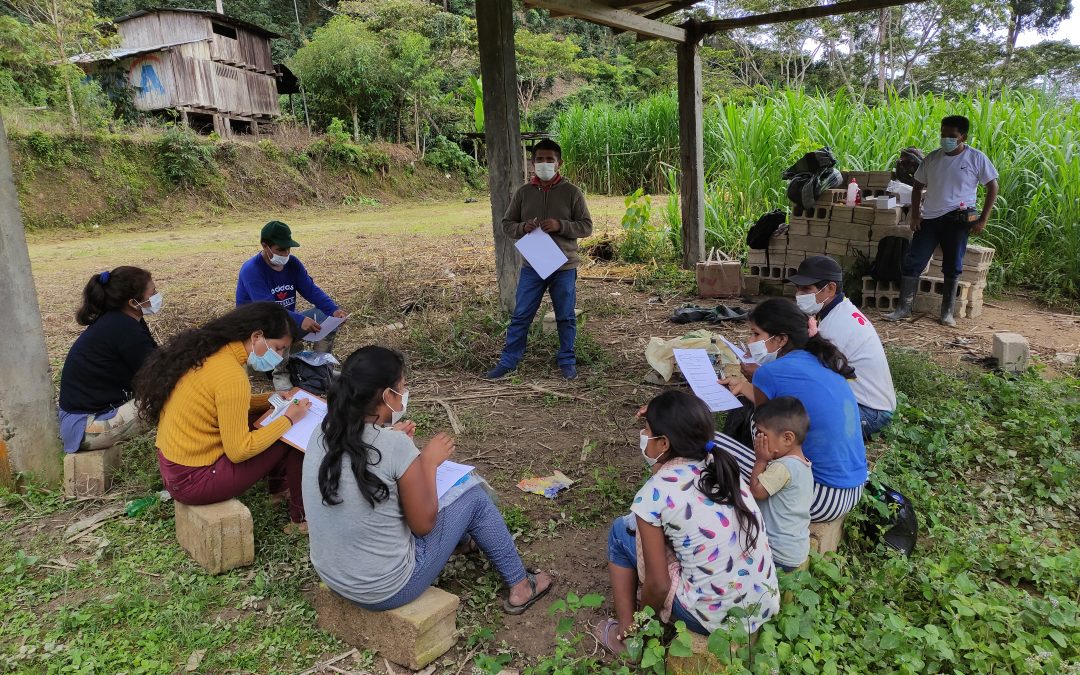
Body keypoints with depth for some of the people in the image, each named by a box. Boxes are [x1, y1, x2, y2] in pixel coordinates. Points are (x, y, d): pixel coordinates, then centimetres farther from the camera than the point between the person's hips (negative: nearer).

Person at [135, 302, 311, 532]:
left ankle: (279, 487, 32)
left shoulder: (207, 350, 1)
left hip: (171, 465, 9)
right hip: (192, 481, -9)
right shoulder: (231, 377, -26)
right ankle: (301, 518, 13)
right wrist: (288, 419, -13)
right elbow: (239, 451, -22)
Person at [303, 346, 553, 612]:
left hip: (332, 579, 7)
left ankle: (461, 537, 53)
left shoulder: (322, 435, -8)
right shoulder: (395, 445, -27)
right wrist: (429, 462, -5)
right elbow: (423, 524, -16)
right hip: (387, 592, -6)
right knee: (475, 498, 8)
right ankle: (520, 586, 26)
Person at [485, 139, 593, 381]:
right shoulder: (523, 192, 4)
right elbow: (507, 224, 8)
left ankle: (567, 361, 24)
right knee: (520, 316, 6)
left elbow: (586, 226, -2)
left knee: (566, 317, 9)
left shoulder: (572, 192, -1)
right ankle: (508, 362, 17)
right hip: (531, 266, 1)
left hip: (564, 266, -1)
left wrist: (560, 226, -19)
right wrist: (523, 227, -14)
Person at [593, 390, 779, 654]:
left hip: (714, 618, -6)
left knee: (621, 531, 10)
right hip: (766, 605, 6)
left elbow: (658, 585, -11)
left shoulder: (653, 493, -16)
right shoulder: (722, 465, 1)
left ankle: (626, 633, 20)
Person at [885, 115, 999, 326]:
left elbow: (993, 187, 0)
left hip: (957, 220, -3)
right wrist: (915, 215, 3)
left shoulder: (976, 158, -3)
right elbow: (918, 186, 15)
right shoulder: (932, 158, 7)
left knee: (953, 267, 5)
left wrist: (983, 219, -7)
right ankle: (904, 307, 4)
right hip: (930, 219, 3)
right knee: (912, 263, -3)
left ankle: (947, 312, 16)